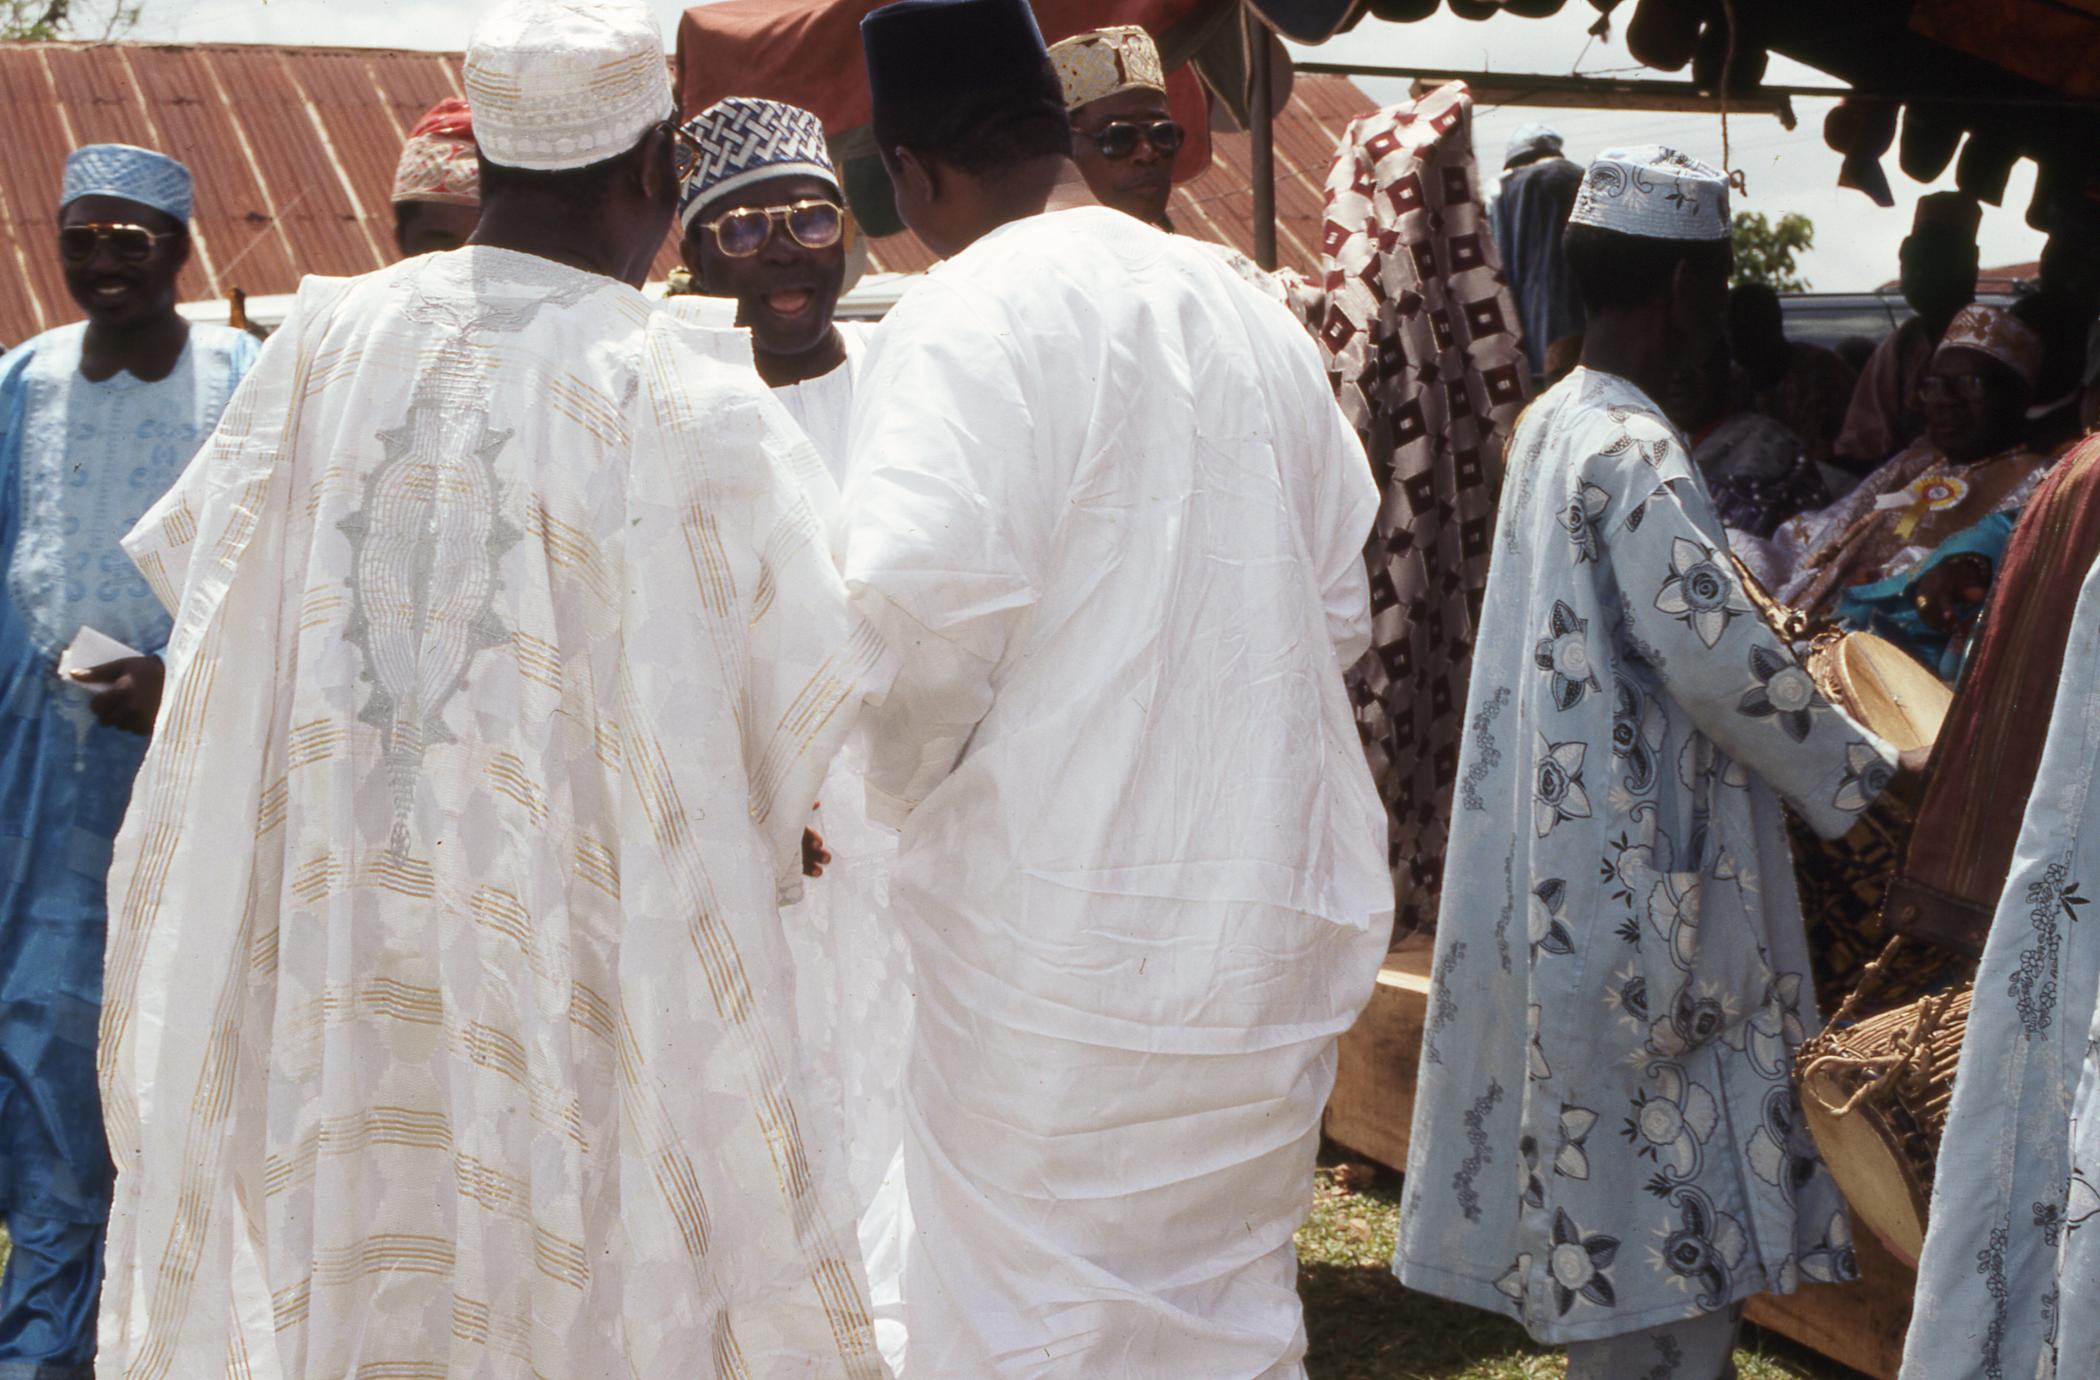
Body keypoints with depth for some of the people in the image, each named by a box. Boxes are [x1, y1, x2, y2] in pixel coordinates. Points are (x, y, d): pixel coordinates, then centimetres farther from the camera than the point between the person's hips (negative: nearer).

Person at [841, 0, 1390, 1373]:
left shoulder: (969, 320, -12)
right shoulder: (1255, 316, 10)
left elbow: (924, 621, -22)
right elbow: (1341, 612, 17)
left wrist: (885, 791, -4)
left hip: (1065, 937, -7)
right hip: (1277, 928, 7)